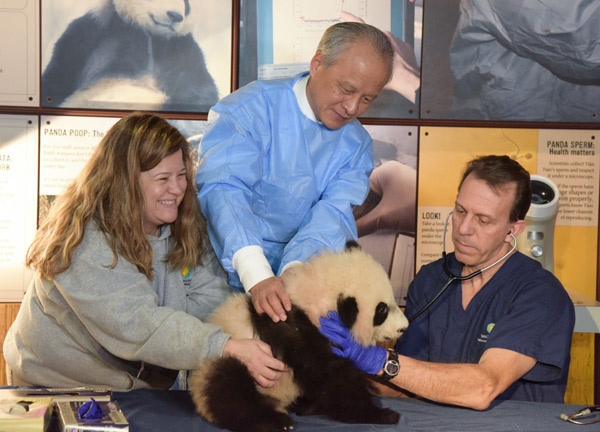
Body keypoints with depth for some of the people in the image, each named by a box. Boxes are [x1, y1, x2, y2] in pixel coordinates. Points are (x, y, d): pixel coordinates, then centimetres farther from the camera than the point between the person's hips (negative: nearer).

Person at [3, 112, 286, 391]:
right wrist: (227, 348, -44)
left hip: (147, 389, 4)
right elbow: (135, 325, -35)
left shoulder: (186, 226, -2)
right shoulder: (84, 241, -24)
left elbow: (209, 298, -8)